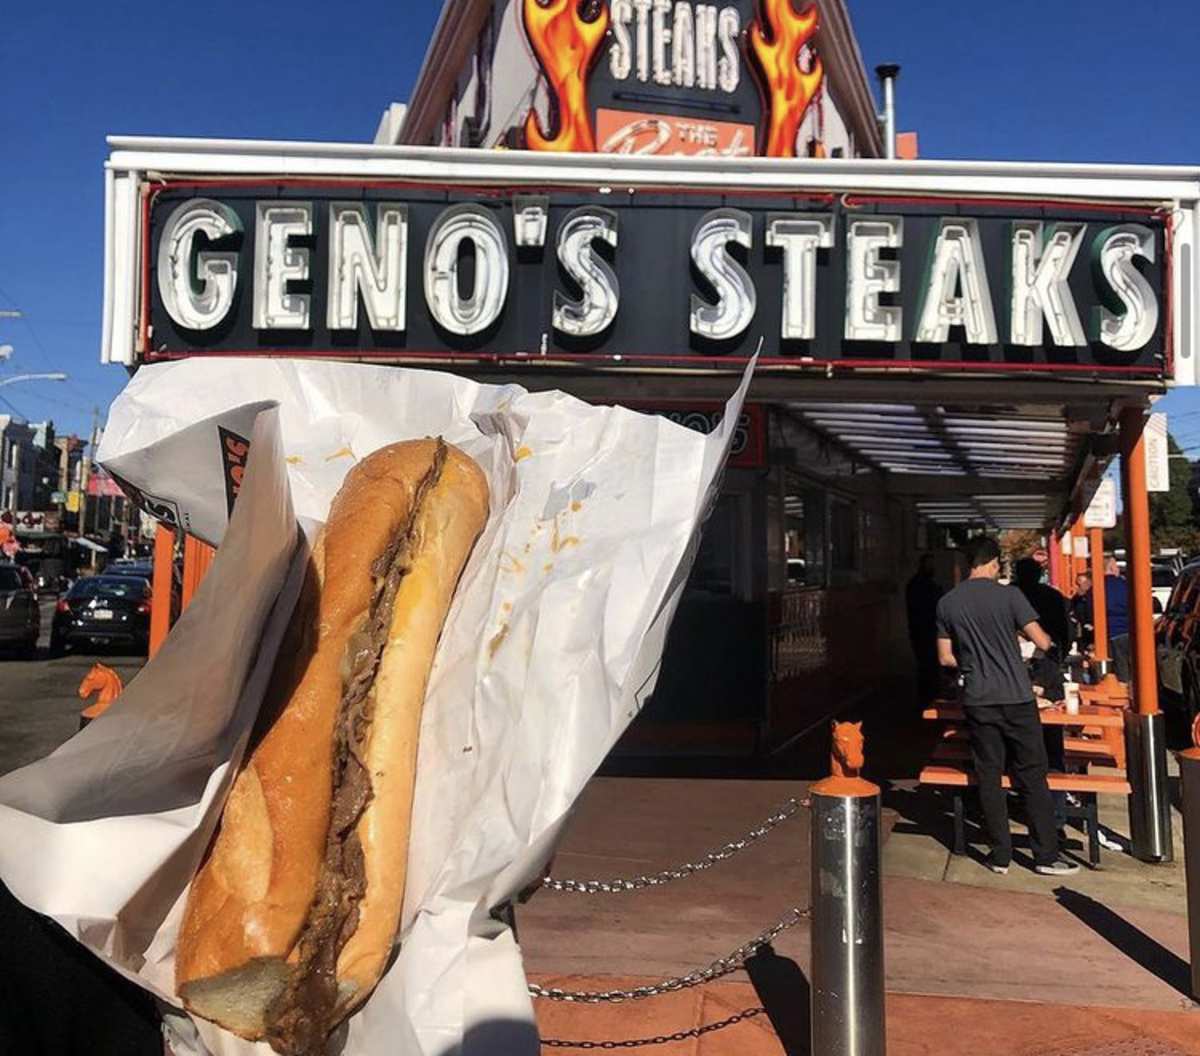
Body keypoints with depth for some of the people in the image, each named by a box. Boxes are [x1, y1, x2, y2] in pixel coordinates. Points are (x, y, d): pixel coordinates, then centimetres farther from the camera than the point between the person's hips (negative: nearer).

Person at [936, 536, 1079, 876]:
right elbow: (1042, 642, -7)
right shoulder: (1009, 595, -8)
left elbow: (945, 657, 7)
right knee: (1032, 777, 6)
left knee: (989, 778, 9)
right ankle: (1047, 856, 12)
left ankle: (1000, 855, 14)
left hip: (978, 702, 3)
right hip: (1016, 698, -3)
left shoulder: (947, 603, 2)